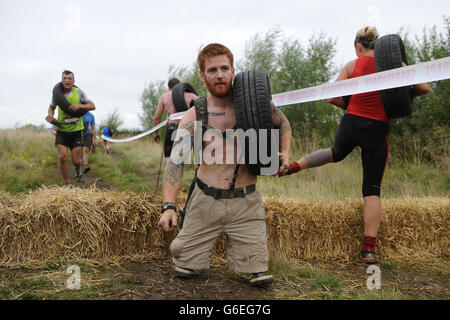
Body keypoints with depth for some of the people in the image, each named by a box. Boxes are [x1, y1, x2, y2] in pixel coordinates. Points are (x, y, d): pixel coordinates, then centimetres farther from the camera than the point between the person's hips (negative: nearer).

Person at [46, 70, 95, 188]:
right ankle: (67, 184, 5)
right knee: (62, 158, -13)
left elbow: (92, 106, -5)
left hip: (76, 131, -1)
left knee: (75, 161, -2)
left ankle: (78, 168, 37)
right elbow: (51, 107, 15)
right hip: (61, 131, 1)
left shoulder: (79, 92, -6)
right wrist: (50, 116, -7)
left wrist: (79, 106, -22)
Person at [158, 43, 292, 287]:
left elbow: (283, 124, 16)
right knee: (186, 267, 6)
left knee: (258, 273, -5)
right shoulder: (194, 117, -6)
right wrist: (169, 205, -28)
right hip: (205, 201, 0)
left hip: (245, 202, 0)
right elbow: (176, 162, -15)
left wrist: (285, 152, -2)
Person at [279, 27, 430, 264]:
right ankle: (369, 249, 4)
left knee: (336, 154, 37)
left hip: (351, 122, 1)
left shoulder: (351, 65, 2)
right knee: (372, 189, 4)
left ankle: (293, 166, 30)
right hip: (377, 130, -1)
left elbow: (332, 98, 1)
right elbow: (424, 88, 1)